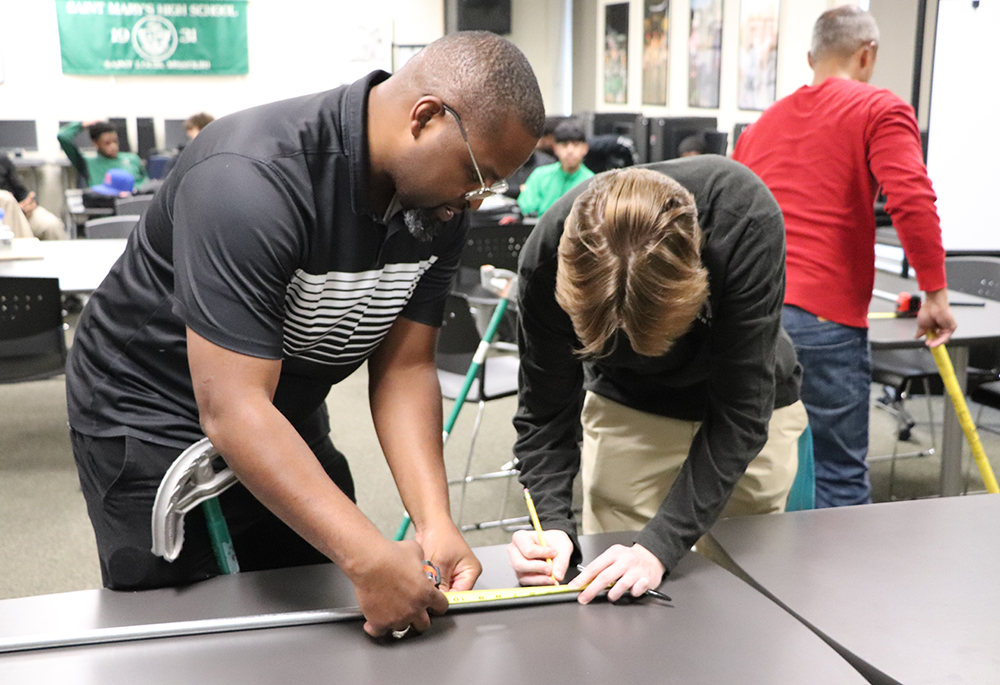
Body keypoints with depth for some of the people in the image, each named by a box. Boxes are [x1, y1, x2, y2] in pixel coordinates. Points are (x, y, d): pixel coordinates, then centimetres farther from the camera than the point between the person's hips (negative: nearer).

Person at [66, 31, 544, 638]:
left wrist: (435, 520, -22)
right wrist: (371, 559, -41)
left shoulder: (442, 203, -10)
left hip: (292, 417, 7)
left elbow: (404, 367, -9)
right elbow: (231, 408, -37)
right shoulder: (251, 179, -34)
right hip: (156, 420, -6)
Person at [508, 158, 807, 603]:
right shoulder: (548, 253, -31)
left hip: (746, 413, 0)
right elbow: (544, 410, -18)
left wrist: (661, 544, -38)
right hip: (627, 410, 1)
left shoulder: (747, 219, -38)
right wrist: (554, 522, -33)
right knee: (611, 609, -2)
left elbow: (741, 411, -33)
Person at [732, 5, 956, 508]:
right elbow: (912, 201, -13)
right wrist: (934, 293, -6)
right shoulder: (880, 111, 3)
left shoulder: (763, 123, 22)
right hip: (822, 319, -6)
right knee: (839, 478, 1)